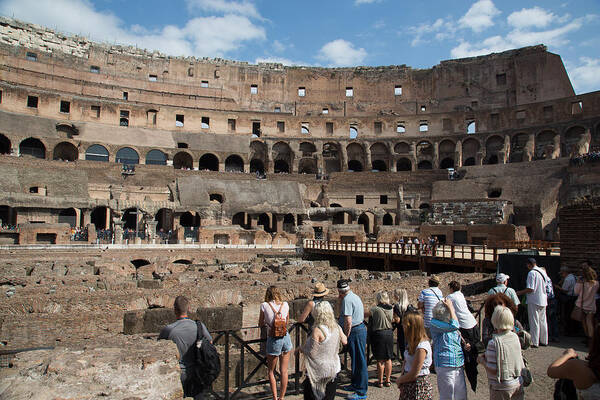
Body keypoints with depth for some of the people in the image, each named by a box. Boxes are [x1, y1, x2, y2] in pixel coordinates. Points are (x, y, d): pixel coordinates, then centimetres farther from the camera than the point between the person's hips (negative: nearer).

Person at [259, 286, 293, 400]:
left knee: (271, 371, 15)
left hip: (273, 340, -3)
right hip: (285, 338, 3)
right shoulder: (285, 304, 1)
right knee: (284, 371, 14)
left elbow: (260, 324, 4)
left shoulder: (265, 305, -8)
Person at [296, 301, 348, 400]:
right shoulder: (337, 327, -3)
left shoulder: (318, 330, -22)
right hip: (334, 368, 6)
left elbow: (312, 352, -18)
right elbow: (345, 342, 12)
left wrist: (301, 348, -1)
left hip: (319, 370, -6)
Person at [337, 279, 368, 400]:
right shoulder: (354, 296, 13)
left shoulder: (347, 299, -17)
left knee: (359, 361, -3)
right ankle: (355, 385, 33)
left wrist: (346, 336, -13)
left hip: (355, 332, -10)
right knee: (356, 359, 20)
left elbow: (348, 321, -21)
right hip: (361, 328, 10)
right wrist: (340, 300, 14)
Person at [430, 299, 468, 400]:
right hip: (445, 365, -7)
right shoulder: (434, 323, -14)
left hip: (459, 365, 7)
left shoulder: (450, 321, 10)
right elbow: (454, 325, -26)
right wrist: (450, 307, -16)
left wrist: (465, 345, 6)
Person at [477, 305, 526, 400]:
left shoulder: (494, 343, -25)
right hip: (518, 383, 6)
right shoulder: (515, 337, -4)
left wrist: (482, 361, -4)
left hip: (502, 387, -6)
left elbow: (493, 370, -24)